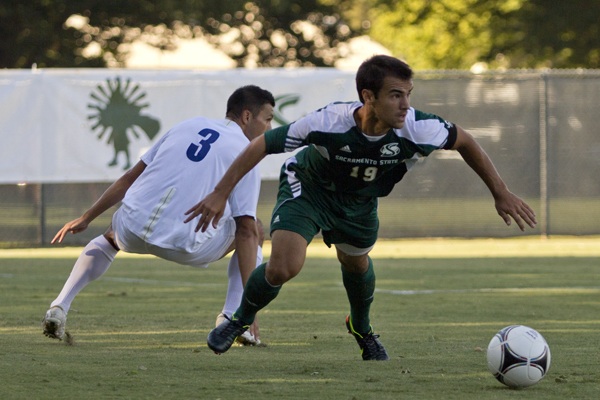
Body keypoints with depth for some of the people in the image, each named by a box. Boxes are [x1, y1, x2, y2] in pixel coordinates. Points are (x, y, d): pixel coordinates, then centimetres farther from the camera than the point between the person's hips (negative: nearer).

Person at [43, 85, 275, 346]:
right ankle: (233, 318, 5)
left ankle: (60, 306, 20)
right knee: (255, 233, 22)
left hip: (132, 230, 4)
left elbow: (130, 177, 21)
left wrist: (87, 217, 28)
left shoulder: (189, 126, 20)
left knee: (108, 239, 40)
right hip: (184, 246, -4)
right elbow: (246, 230, -1)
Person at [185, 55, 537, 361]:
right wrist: (221, 194, -27)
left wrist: (501, 193, -7)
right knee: (284, 267, -20)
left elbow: (464, 141, -11)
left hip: (360, 200, 4)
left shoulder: (418, 130, -33)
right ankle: (241, 320, 11)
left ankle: (361, 328, 55)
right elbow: (263, 145, -28)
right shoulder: (329, 123, -40)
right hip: (309, 186, -3)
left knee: (356, 263, 21)